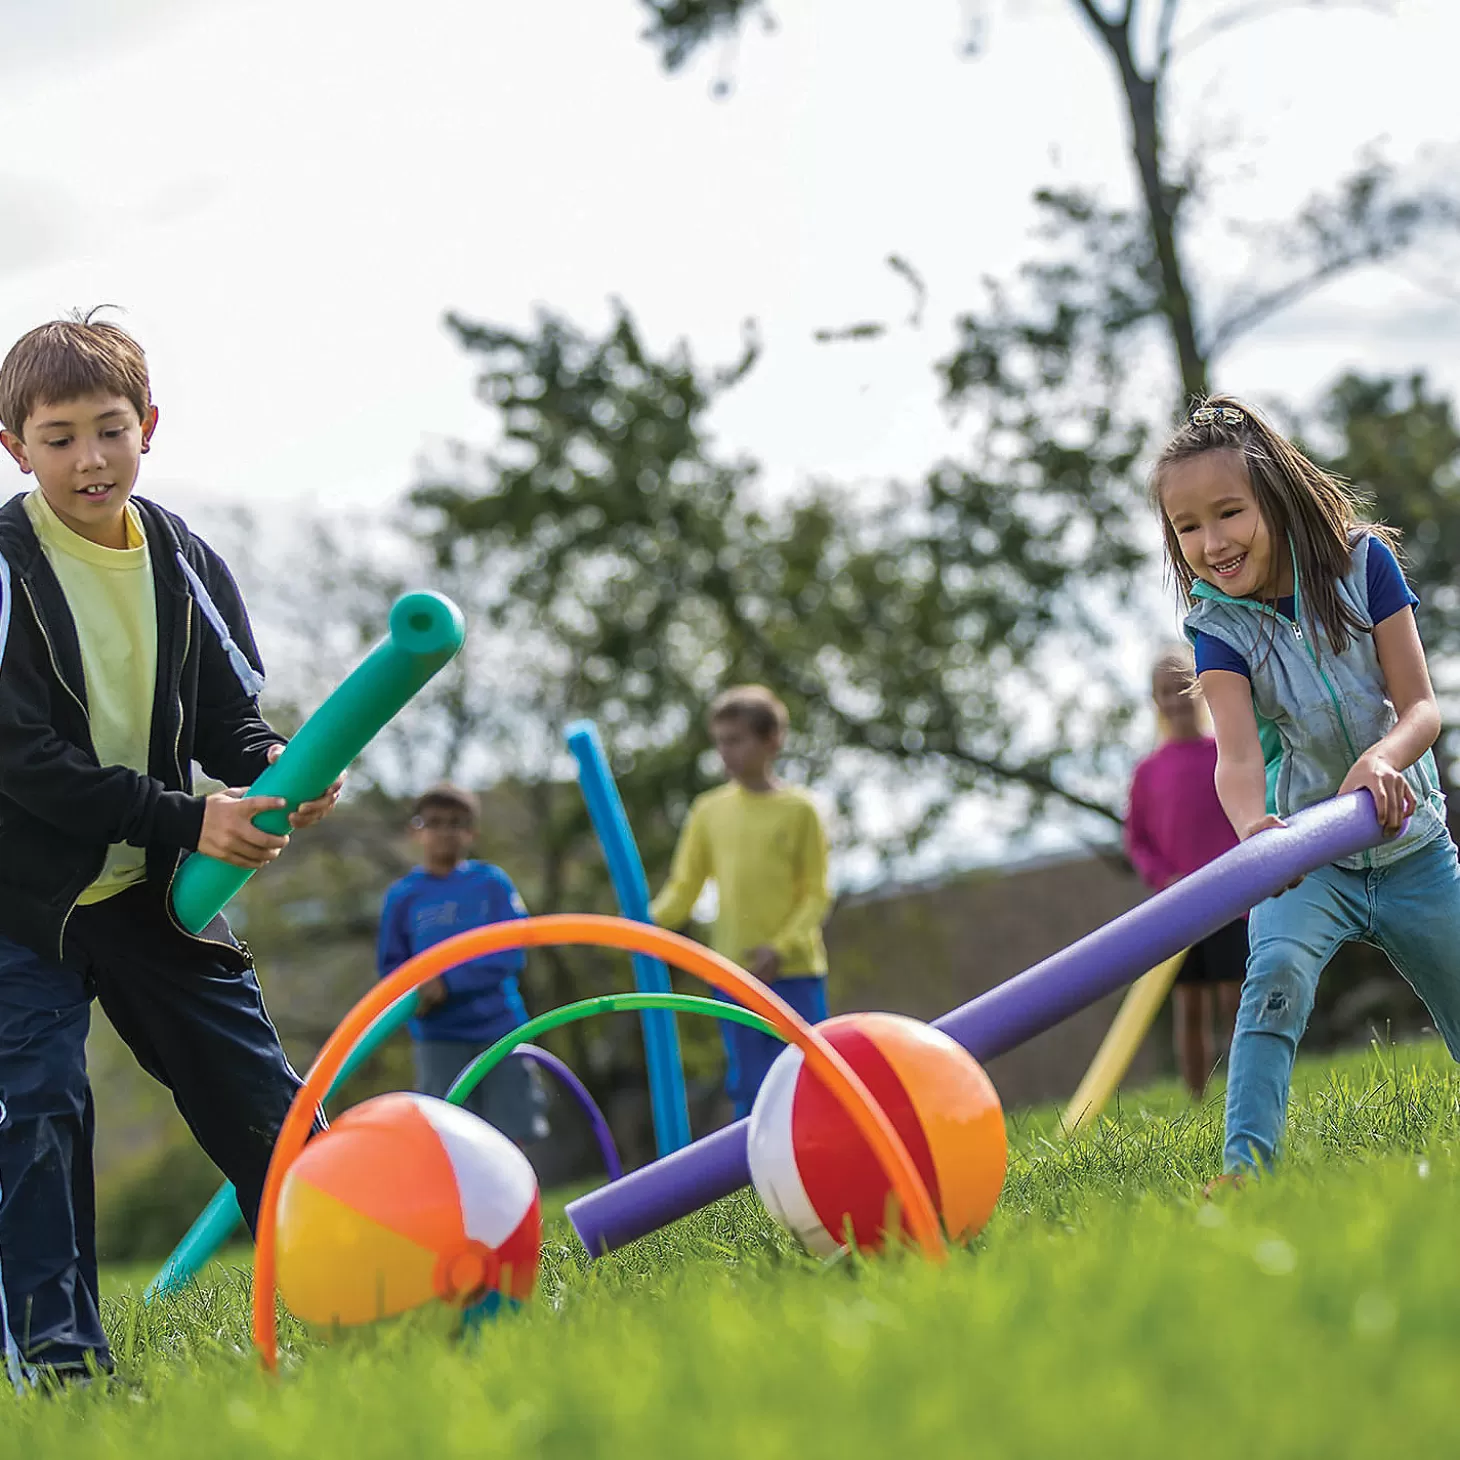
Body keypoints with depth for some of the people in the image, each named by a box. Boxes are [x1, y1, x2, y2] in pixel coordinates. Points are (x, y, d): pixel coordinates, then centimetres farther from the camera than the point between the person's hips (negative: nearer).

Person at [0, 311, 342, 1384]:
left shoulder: (184, 562, 4)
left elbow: (228, 710, 10)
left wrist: (275, 765, -15)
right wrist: (187, 819, -25)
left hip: (158, 890, 4)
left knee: (264, 1102, 6)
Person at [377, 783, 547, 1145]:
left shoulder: (492, 883, 1)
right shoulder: (402, 895, 4)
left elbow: (510, 955, -7)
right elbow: (392, 967, 6)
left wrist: (449, 982, -18)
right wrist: (415, 996, -16)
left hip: (499, 1029, 0)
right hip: (438, 1038, 0)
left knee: (510, 1140, 4)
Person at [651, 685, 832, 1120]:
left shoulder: (798, 810, -2)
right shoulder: (709, 811, 7)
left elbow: (816, 894, -3)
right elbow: (684, 888, 7)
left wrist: (782, 947, -16)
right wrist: (653, 920, -13)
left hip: (794, 972, -3)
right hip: (734, 973, 3)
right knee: (748, 1087, 6)